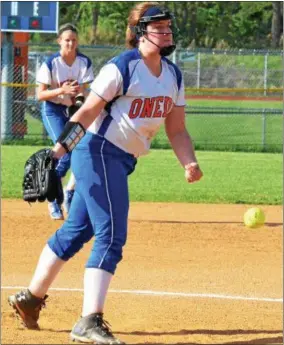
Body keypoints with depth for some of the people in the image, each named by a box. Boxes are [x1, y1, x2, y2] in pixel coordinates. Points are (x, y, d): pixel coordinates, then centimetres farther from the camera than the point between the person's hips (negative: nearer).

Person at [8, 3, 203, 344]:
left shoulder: (173, 76, 10)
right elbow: (87, 112, -15)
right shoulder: (121, 68, -14)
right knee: (111, 235, -17)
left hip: (122, 161, 9)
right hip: (98, 152, -9)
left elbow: (176, 129, 11)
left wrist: (189, 163, -6)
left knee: (77, 230, 16)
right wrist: (58, 149, -23)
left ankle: (31, 298, 29)